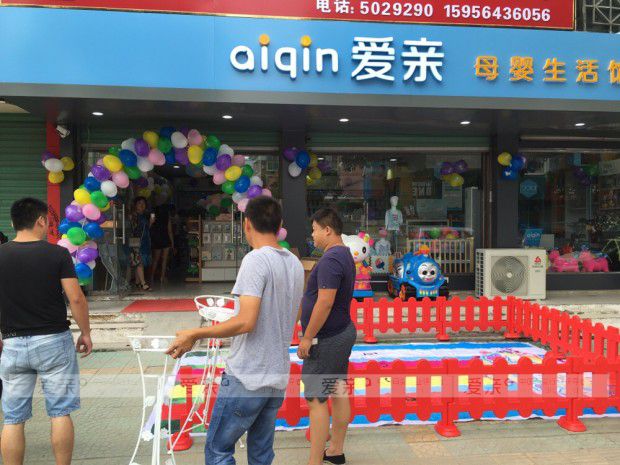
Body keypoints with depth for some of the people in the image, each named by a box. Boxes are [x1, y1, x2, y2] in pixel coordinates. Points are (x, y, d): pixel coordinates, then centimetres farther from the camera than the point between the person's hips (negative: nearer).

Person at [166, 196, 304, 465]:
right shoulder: (295, 264, 8)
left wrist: (195, 335, -16)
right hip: (278, 378, 8)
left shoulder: (256, 260, -16)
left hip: (246, 378, -7)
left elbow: (246, 322, -23)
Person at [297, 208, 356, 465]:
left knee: (316, 400, -4)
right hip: (343, 332, 10)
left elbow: (325, 302, -27)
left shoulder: (330, 259, -21)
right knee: (339, 391, 16)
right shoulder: (345, 255, 11)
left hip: (326, 339, -10)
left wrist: (307, 338, -19)